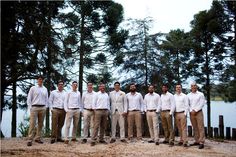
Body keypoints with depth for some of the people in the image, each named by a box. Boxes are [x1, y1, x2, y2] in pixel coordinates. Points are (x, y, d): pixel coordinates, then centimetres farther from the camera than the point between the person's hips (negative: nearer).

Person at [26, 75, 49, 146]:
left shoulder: (45, 89, 12)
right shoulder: (33, 88, 2)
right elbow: (29, 98, 2)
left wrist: (46, 107, 7)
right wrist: (30, 108, -5)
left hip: (43, 108, 4)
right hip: (34, 107, -4)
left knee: (40, 124, 7)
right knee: (32, 124, -9)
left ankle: (38, 138, 16)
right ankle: (30, 140, -8)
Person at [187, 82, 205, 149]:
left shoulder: (200, 94, 1)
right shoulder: (188, 95, 10)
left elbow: (202, 104, -4)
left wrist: (195, 110, -11)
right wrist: (191, 111, -7)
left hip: (198, 112, -3)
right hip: (191, 113, 3)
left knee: (200, 128, -6)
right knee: (195, 128, 8)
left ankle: (201, 142, -6)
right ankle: (197, 141, 14)